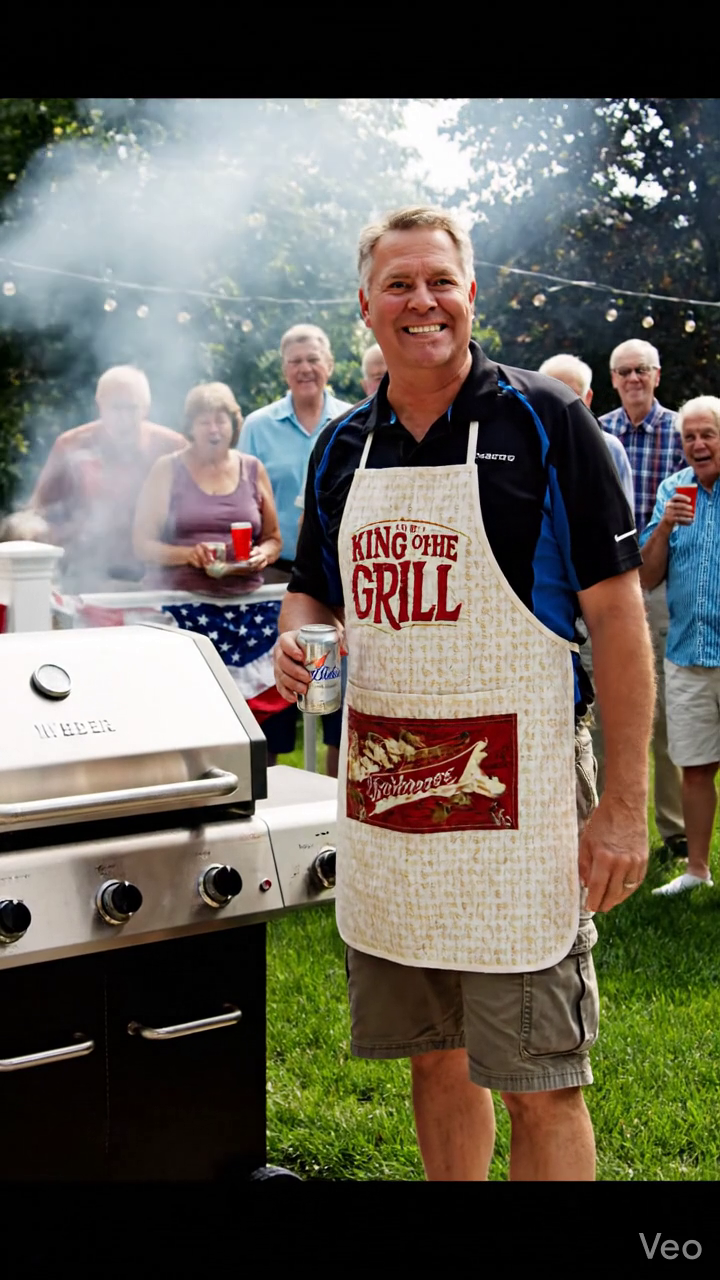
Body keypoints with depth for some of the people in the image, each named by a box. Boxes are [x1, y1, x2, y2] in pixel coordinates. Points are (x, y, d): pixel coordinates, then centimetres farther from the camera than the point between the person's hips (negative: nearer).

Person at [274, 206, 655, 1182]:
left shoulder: (543, 421, -5)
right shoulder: (342, 447, 11)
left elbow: (617, 614, -7)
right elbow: (314, 590, 22)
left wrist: (626, 803, -14)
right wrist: (295, 636, -4)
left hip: (515, 794, -5)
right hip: (382, 795, 5)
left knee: (538, 1084, 0)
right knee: (434, 1057, 17)